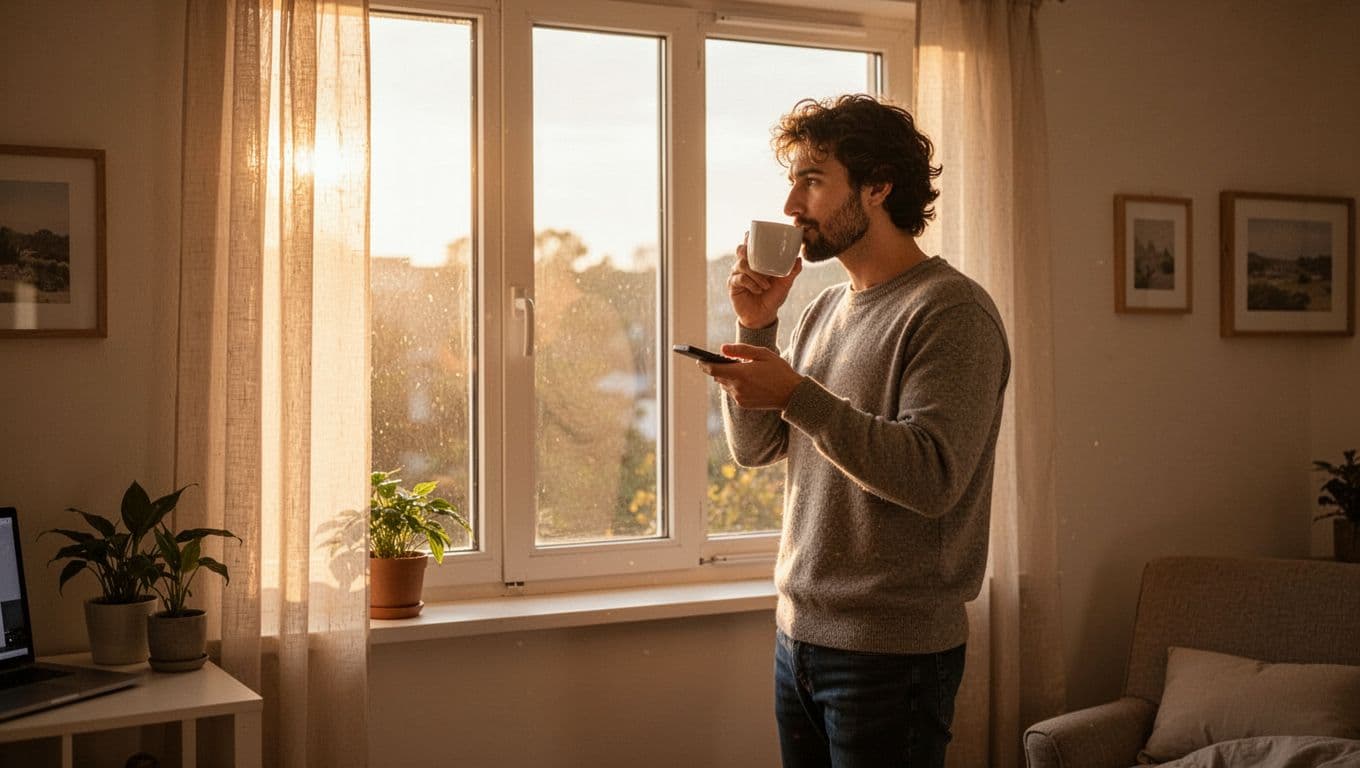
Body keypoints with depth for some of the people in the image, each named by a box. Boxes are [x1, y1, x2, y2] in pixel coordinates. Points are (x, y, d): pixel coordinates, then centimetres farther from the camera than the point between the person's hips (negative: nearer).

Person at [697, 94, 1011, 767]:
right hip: (799, 631, 7)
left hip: (893, 651, -7)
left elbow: (933, 478, -24)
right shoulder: (824, 311, 12)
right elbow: (754, 449, 11)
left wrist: (798, 396, -26)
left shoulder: (951, 309, -13)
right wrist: (756, 328, -1)